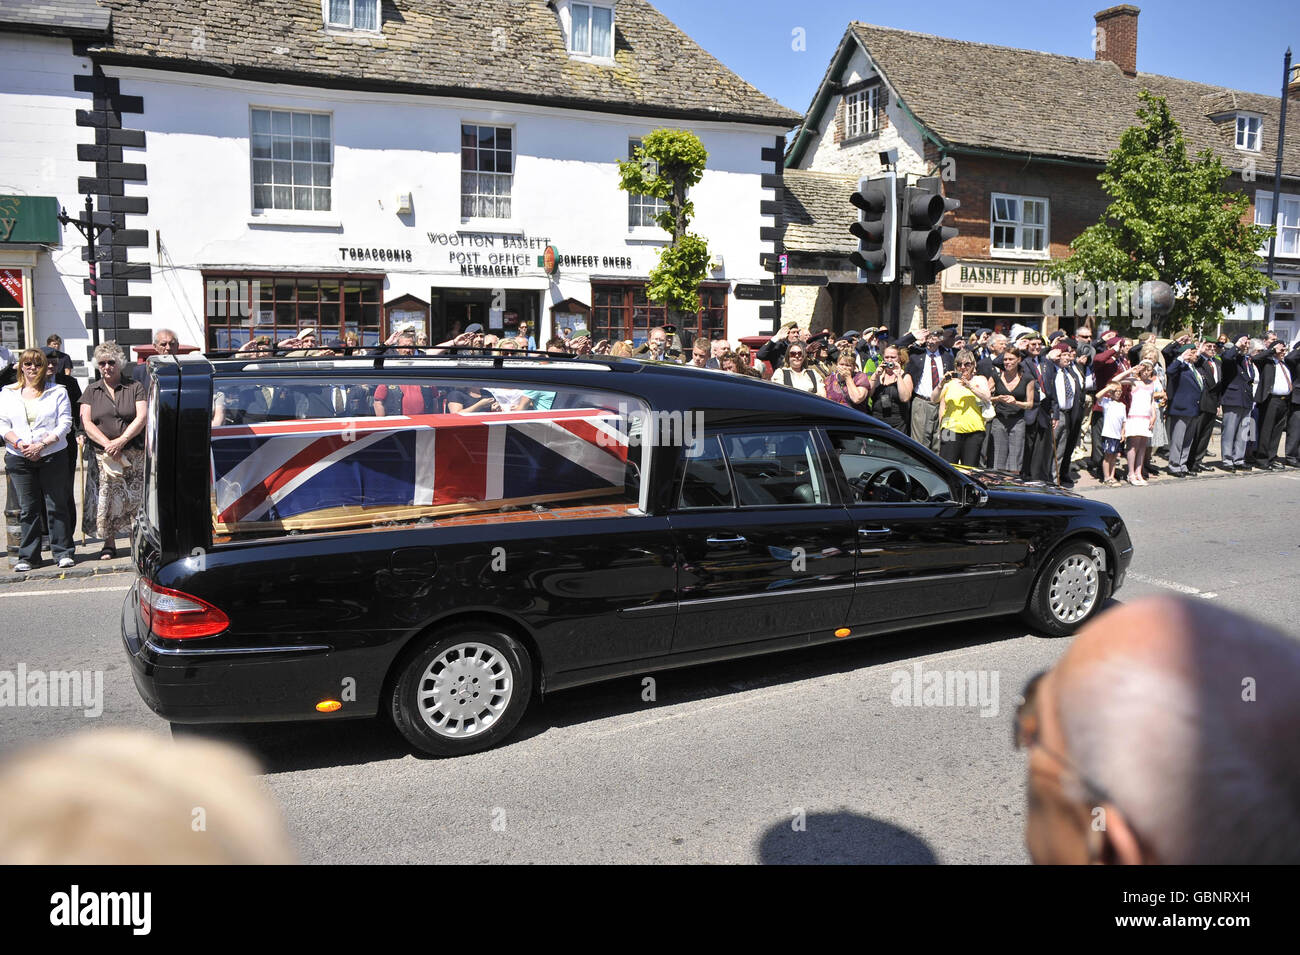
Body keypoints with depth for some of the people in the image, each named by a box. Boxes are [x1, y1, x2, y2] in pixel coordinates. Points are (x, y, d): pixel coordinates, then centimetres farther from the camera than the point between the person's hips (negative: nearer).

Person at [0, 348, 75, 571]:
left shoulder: (57, 392, 4)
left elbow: (65, 423, -2)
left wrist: (42, 444, -13)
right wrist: (19, 443, -11)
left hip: (53, 456, -2)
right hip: (19, 458, 2)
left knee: (56, 506, 1)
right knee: (27, 508, 5)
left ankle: (63, 552, 8)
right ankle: (28, 556, 12)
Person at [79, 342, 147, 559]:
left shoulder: (135, 387, 8)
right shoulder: (91, 391, 13)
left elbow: (141, 418, -3)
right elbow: (86, 423, 4)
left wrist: (121, 440, -13)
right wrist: (107, 444, -10)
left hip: (134, 454, -1)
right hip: (103, 456, 1)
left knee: (135, 497, -4)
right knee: (108, 498, -5)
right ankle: (109, 544, 2)